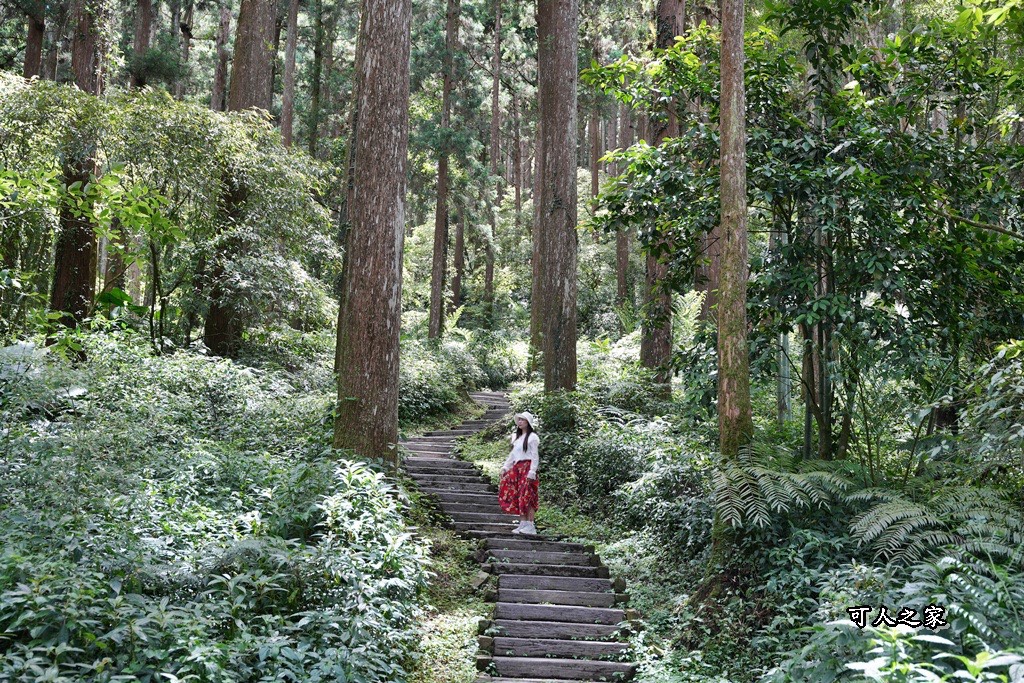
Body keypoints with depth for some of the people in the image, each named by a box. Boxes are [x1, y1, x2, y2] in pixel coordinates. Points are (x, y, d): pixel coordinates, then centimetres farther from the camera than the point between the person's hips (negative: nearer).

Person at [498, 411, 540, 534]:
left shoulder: (532, 437, -5)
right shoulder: (517, 437, 19)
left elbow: (535, 456, -10)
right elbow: (512, 454, 23)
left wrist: (532, 472, -17)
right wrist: (505, 467, 15)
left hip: (527, 467, -8)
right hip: (516, 468, 8)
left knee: (527, 496, -8)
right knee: (517, 496, 4)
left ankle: (530, 525, -6)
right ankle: (523, 523, 8)